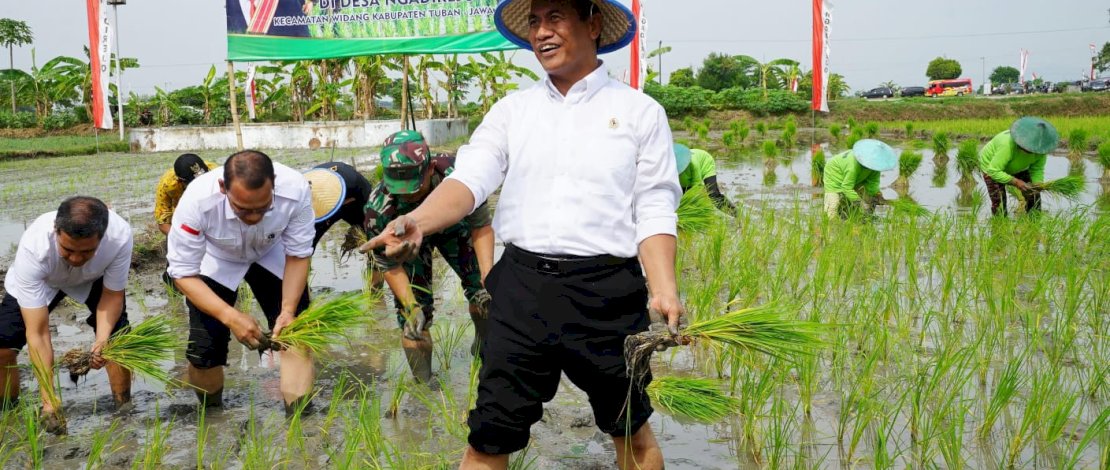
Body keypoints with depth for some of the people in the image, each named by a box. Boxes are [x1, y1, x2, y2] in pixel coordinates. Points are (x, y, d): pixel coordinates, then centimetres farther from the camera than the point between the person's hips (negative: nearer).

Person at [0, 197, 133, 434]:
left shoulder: (120, 236, -41)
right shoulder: (34, 246, -43)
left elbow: (113, 295, -21)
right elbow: (37, 334, -39)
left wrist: (102, 339, -39)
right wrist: (48, 400, -41)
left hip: (94, 279, 1)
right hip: (41, 281, -1)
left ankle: (124, 408, 9)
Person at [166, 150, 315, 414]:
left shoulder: (295, 190, -36)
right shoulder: (197, 200, -39)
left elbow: (298, 256, -20)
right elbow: (183, 273, -27)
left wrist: (288, 310, -33)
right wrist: (230, 316, -40)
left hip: (272, 254, 1)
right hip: (216, 259, -1)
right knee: (204, 346, -7)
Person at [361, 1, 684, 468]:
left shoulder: (640, 111, 2)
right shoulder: (512, 109, 9)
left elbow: (654, 211, -2)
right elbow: (470, 177, -4)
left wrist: (664, 291, -16)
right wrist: (417, 221, -24)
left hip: (606, 290, -2)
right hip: (522, 285, 2)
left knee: (631, 429, 16)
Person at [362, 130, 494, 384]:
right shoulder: (379, 208, -39)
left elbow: (481, 226, -24)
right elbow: (388, 264, -21)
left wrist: (487, 276, -33)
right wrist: (410, 306, -31)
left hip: (451, 223, 1)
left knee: (484, 290, -4)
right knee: (414, 316, -8)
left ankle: (485, 346, 27)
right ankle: (423, 382, 12)